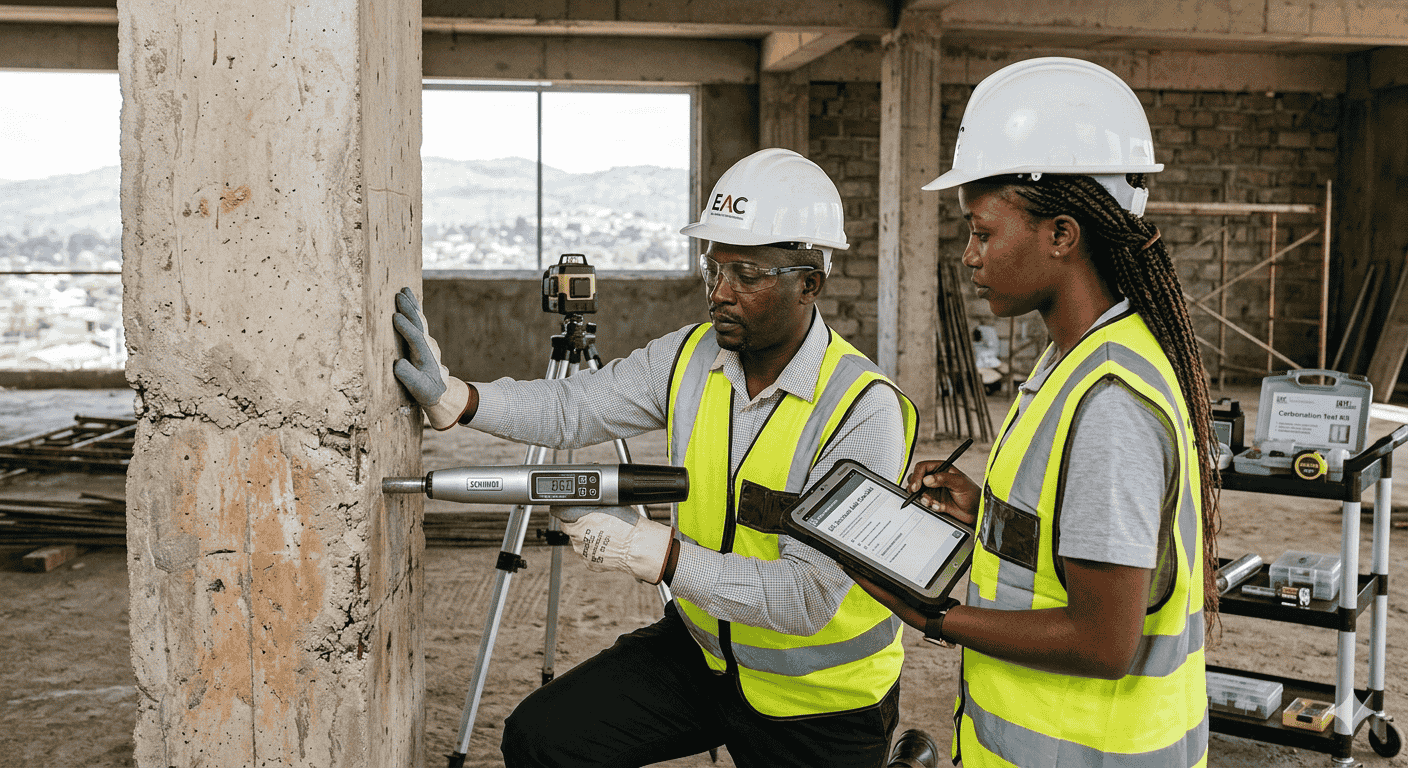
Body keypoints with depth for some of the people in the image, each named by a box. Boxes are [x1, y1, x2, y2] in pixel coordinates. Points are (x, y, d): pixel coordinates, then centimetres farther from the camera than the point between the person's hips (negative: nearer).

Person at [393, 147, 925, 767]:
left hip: (818, 701, -5)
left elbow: (809, 596, -31)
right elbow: (575, 407, -5)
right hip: (700, 648, 5)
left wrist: (657, 554, -40)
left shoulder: (864, 411, -26)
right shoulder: (689, 356, -7)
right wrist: (454, 397, -23)